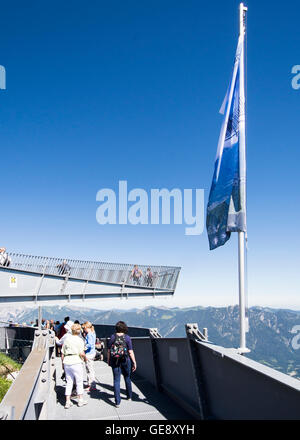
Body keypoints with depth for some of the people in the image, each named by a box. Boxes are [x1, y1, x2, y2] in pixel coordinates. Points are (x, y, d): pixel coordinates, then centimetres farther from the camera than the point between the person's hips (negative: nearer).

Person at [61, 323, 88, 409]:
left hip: (67, 362, 5)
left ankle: (67, 402, 10)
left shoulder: (67, 339, 9)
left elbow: (62, 354, 11)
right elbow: (82, 353, -12)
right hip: (76, 362, -4)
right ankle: (80, 400, 16)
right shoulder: (79, 340, -4)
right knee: (79, 382, 9)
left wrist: (63, 363, 20)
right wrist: (85, 359, 7)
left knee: (69, 382, 11)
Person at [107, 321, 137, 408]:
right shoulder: (127, 337, -10)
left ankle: (117, 402, 2)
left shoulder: (112, 337, -5)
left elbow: (109, 351, 0)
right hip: (126, 360, 0)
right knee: (127, 378, 20)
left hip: (115, 361, 0)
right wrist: (134, 362, -3)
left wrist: (108, 360, 13)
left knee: (116, 380, 4)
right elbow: (130, 352, -10)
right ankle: (129, 396, 36)